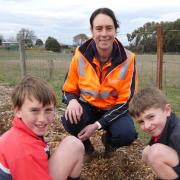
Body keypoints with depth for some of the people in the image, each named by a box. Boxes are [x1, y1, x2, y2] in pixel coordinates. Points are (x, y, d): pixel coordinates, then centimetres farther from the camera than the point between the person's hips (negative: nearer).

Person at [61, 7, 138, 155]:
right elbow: (68, 90, -3)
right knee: (70, 120, -31)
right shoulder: (81, 55, -14)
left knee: (127, 134, -29)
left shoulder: (127, 58, -17)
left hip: (114, 109, 0)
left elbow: (125, 101, -15)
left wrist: (97, 124, -23)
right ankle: (84, 142, 6)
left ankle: (108, 139, 10)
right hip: (88, 106, 1)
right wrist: (72, 101, -29)